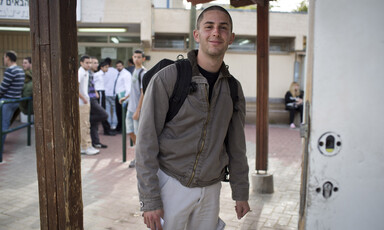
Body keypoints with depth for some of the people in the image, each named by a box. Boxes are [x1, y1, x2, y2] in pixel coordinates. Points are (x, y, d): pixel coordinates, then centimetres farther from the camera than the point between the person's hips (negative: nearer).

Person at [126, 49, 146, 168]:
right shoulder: (135, 71, 12)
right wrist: (127, 98, 25)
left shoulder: (143, 73, -14)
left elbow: (143, 93, -18)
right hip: (131, 108, 9)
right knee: (131, 132, 13)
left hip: (138, 109, -9)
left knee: (138, 134, 0)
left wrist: (137, 110, -20)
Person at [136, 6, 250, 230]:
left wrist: (241, 193, 11)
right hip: (171, 184, -4)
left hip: (210, 190, 4)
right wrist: (149, 199, -15)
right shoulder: (167, 78, -12)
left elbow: (236, 145, 10)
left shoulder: (234, 88, 3)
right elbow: (146, 142, -12)